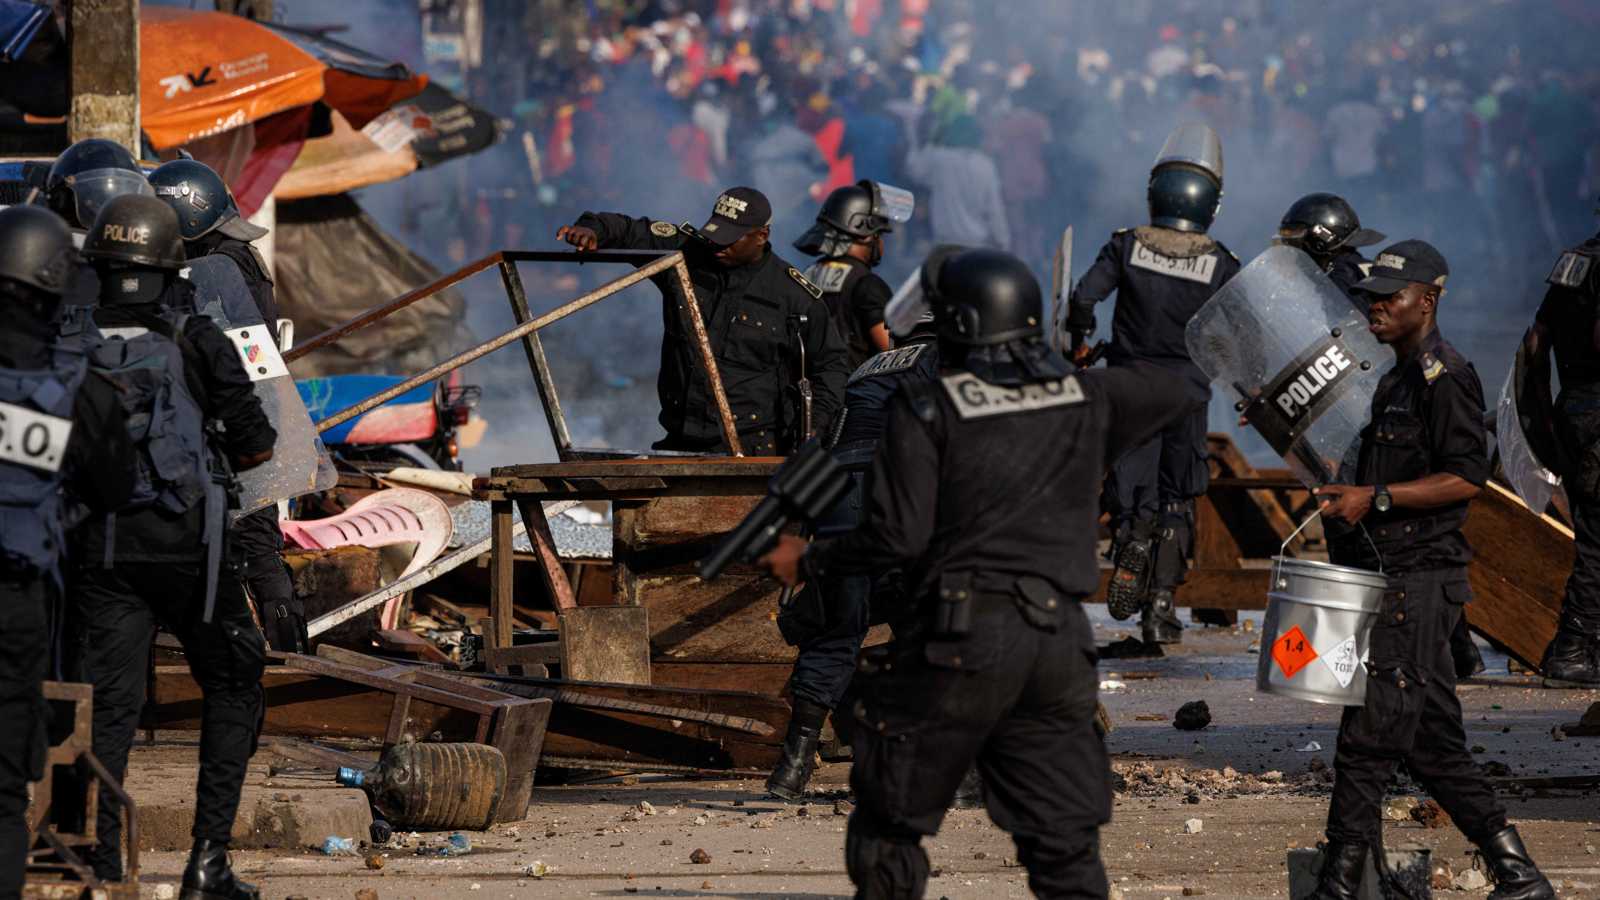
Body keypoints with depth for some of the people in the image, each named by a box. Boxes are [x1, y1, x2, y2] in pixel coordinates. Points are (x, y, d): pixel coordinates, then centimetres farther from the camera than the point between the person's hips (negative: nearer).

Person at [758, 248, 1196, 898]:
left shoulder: (926, 408, -5)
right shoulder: (1085, 396, 9)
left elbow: (897, 538, -12)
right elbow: (1171, 392, 30)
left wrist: (807, 563, 3)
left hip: (960, 641, -4)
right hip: (1059, 643, 4)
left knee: (889, 827, 10)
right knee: (1065, 845, 6)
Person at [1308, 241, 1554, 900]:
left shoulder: (1445, 378, -11)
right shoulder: (1397, 381, 20)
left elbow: (1466, 477, -18)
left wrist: (1376, 498, -20)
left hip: (1417, 579, -10)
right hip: (1389, 574, 10)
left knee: (1369, 734, -10)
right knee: (1432, 742, 10)